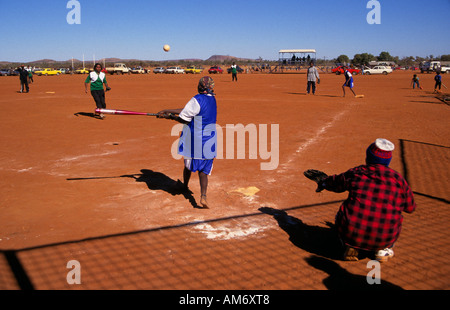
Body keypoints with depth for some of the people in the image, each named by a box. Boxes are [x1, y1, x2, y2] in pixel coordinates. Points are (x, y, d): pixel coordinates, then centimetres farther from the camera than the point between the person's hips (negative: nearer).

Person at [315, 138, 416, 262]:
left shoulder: (354, 173, 2)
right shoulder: (398, 179, 2)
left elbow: (335, 183, 22)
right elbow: (410, 208, 15)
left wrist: (323, 183, 45)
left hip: (351, 234, -1)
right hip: (385, 239, 1)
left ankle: (350, 247, 10)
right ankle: (383, 250, 13)